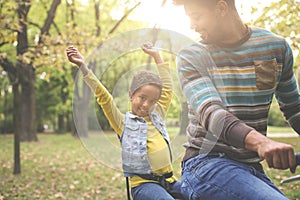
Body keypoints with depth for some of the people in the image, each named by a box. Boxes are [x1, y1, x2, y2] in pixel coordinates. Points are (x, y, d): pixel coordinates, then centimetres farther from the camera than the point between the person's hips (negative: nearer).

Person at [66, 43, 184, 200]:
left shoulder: (157, 116, 14)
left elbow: (167, 88, 22)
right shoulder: (123, 122, 1)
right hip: (143, 184, -6)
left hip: (169, 181, 6)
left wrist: (156, 55, 25)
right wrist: (83, 66, -19)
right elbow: (104, 98, -10)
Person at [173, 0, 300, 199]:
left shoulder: (277, 47, 5)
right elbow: (209, 112, -20)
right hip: (206, 163, -4)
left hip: (252, 167, 4)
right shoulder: (190, 57, -3)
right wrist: (258, 141, -40)